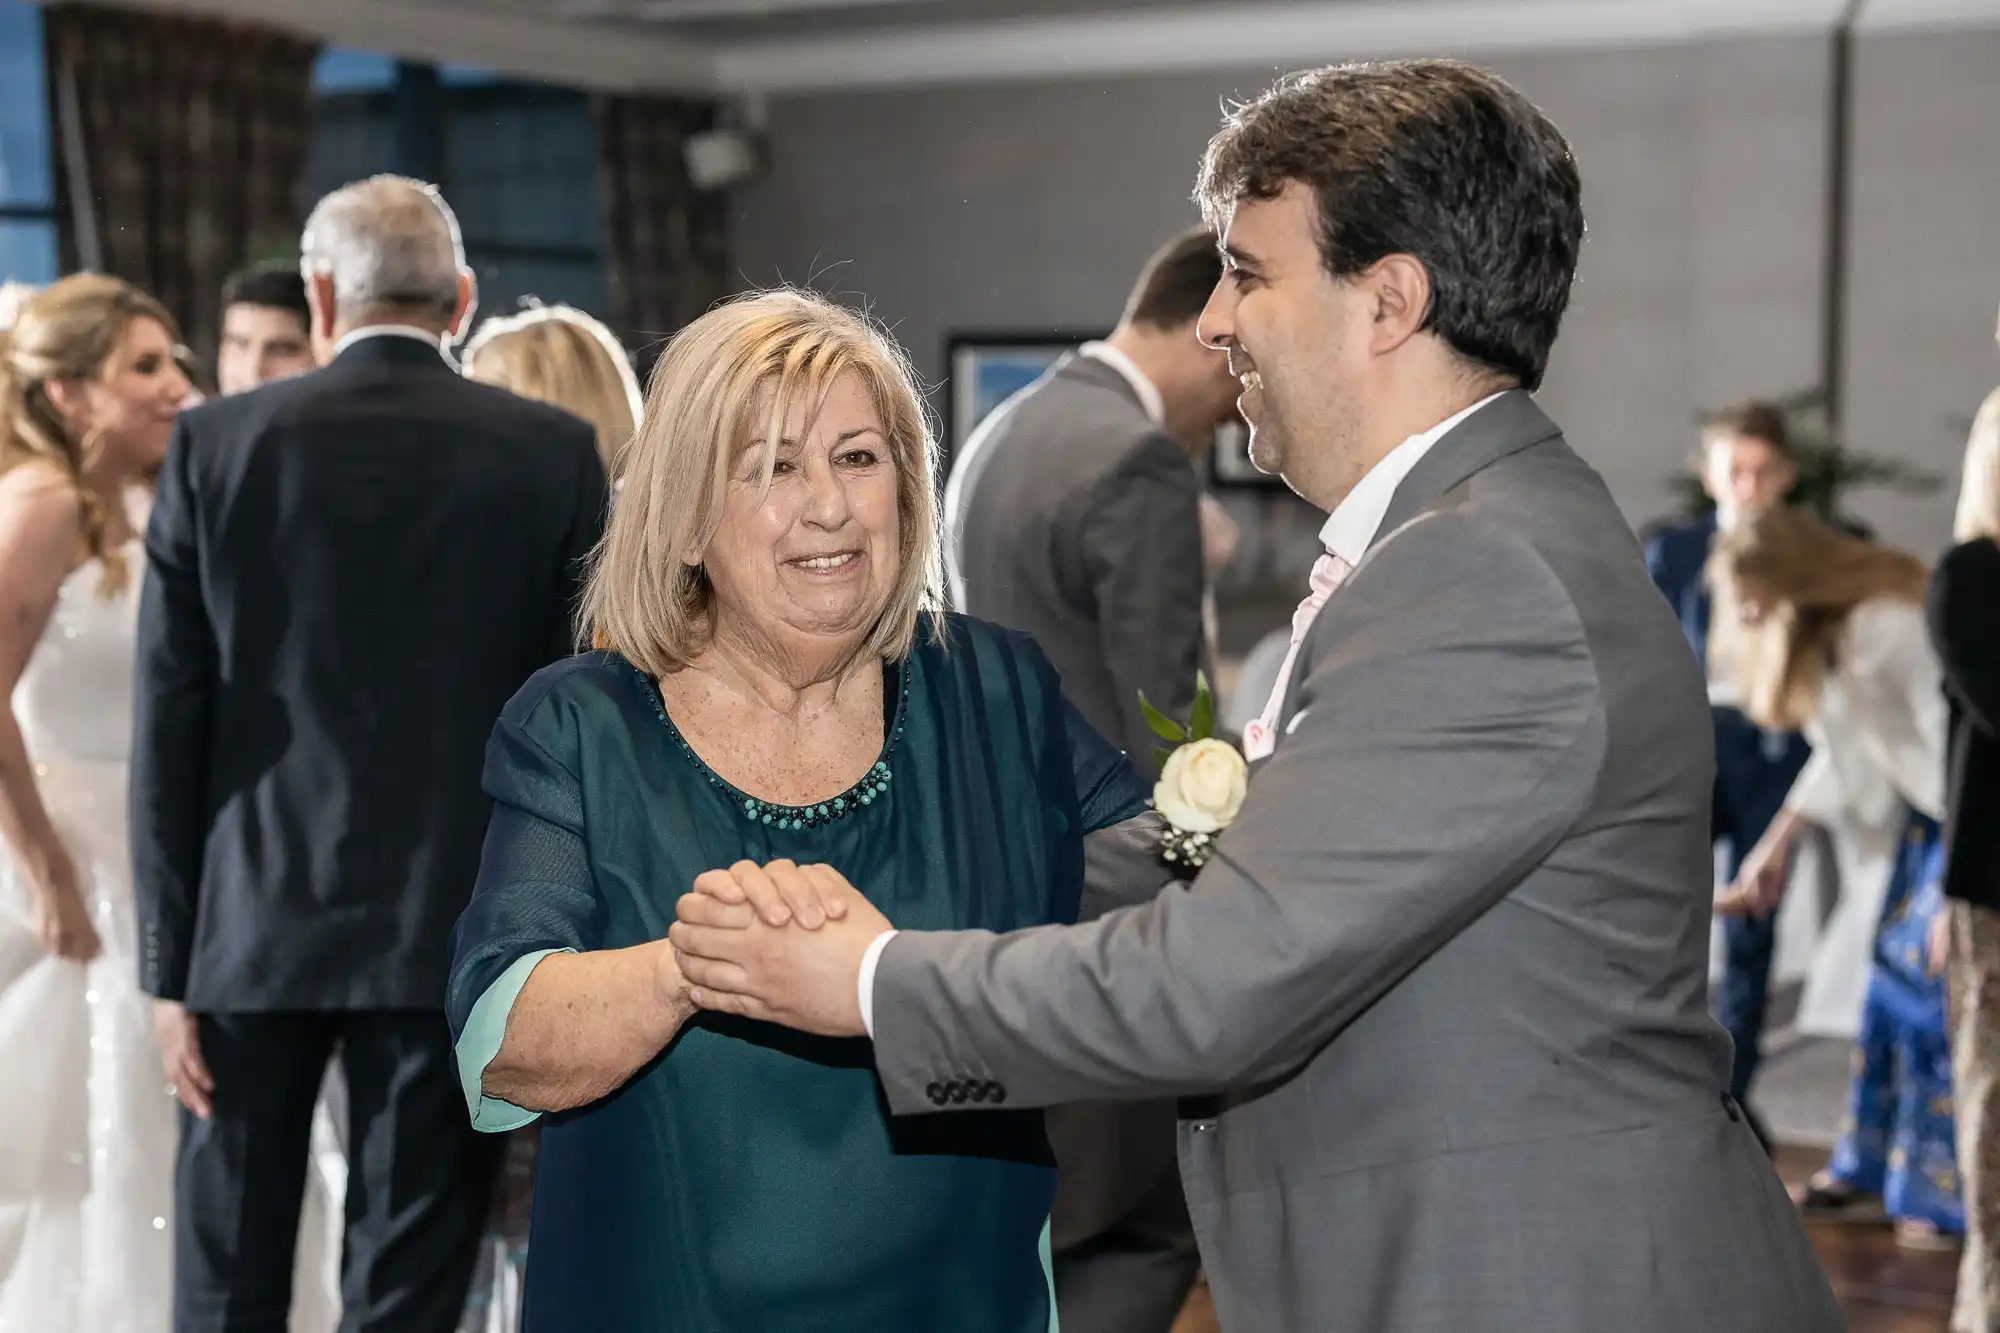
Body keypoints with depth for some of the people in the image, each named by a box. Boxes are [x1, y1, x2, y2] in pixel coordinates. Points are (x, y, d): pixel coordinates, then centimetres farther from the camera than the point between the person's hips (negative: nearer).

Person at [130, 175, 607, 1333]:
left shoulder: (216, 444, -1)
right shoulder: (556, 453, -2)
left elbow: (171, 722, -2)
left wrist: (170, 963, 2)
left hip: (255, 927, 1)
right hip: (457, 928, -1)